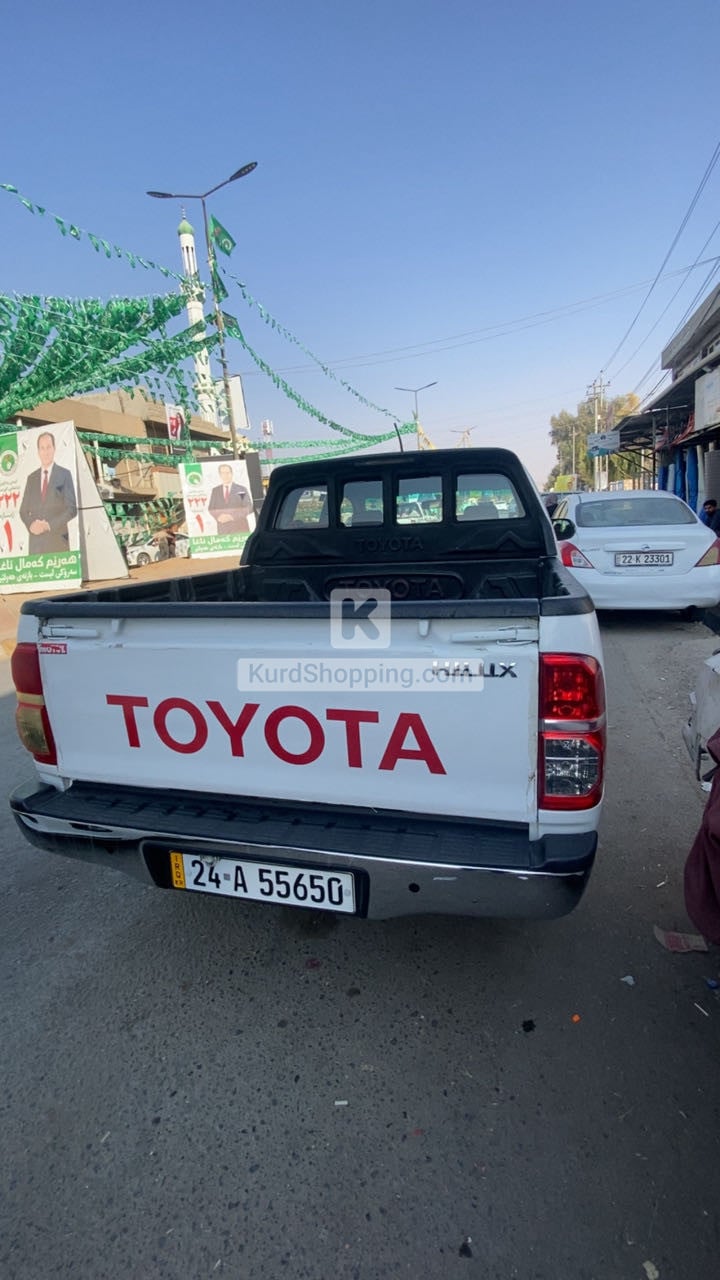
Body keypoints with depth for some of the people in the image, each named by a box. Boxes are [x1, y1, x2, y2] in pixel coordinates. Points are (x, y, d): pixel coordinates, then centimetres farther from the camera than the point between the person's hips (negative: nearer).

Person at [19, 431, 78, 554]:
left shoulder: (65, 474, 3)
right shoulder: (31, 478, 15)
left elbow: (72, 509, -4)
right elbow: (23, 510, 16)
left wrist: (49, 525, -13)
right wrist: (30, 525, -5)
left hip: (57, 542, -3)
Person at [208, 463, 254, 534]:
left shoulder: (241, 489, 5)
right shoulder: (215, 491, 13)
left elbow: (248, 508, -2)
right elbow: (211, 509, 13)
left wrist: (232, 516, -13)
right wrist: (218, 516, -10)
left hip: (240, 528, -2)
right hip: (223, 529, 2)